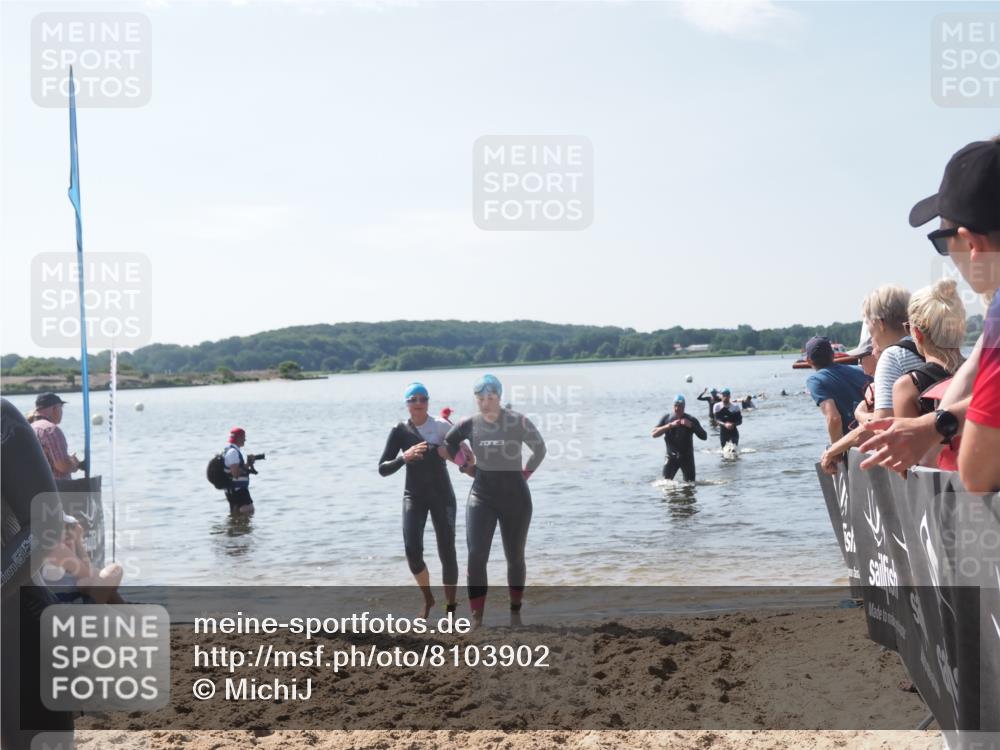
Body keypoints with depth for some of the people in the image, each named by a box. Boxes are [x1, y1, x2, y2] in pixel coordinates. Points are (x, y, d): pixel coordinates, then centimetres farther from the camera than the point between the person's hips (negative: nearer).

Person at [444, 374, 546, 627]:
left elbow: (540, 449, 4)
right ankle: (477, 616, -3)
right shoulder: (470, 425, -3)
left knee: (515, 557, 11)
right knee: (476, 556, -11)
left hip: (515, 497, -1)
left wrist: (525, 474, 5)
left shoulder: (518, 422, -11)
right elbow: (448, 443, 17)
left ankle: (515, 610, 30)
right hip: (481, 497, 1)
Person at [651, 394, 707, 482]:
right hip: (671, 456, 0)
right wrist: (670, 425, -21)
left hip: (687, 457, 0)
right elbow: (654, 434, -10)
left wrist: (691, 425, -22)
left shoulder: (690, 420, -2)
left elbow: (704, 437, -8)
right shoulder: (666, 418, 1)